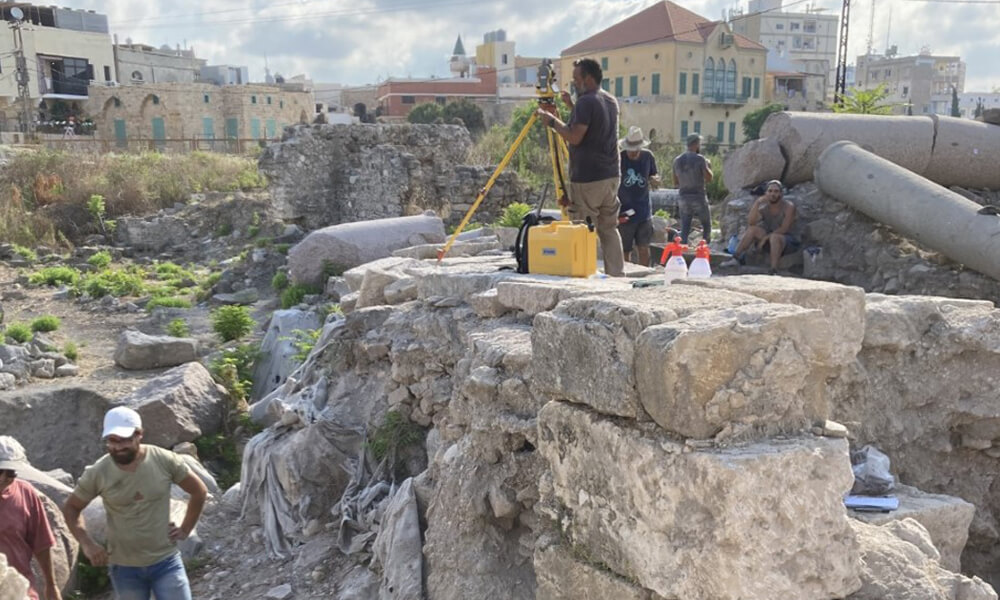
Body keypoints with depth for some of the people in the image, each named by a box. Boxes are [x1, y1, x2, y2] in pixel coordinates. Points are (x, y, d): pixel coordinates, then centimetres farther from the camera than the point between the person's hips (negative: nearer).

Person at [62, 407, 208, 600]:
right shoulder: (97, 473, -12)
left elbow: (199, 491, -1)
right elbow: (71, 508, 4)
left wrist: (185, 530, -3)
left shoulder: (165, 460, -14)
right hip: (124, 567, 1)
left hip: (165, 562, -1)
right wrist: (87, 544, -8)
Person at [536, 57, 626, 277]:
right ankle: (617, 275, 12)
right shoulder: (611, 101, 15)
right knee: (609, 228, 12)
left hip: (587, 178, -9)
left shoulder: (586, 101, -13)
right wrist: (573, 107, 21)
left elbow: (575, 137, -19)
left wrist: (552, 121, -7)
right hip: (611, 175, 9)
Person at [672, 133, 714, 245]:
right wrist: (709, 167, 9)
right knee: (706, 226, 14)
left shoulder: (677, 160, 4)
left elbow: (675, 182, 10)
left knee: (684, 230, 6)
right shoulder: (700, 159, -10)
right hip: (699, 198, -4)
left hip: (683, 198, 4)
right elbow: (709, 178, -9)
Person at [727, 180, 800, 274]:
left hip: (787, 240, -5)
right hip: (768, 239, 5)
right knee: (752, 229, -17)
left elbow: (784, 229, -19)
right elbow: (751, 222, -15)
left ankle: (774, 270, -44)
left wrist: (765, 237, -23)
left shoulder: (788, 206, -11)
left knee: (774, 237, -37)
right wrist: (757, 203, -24)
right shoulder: (763, 207, 1)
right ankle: (736, 257, -22)